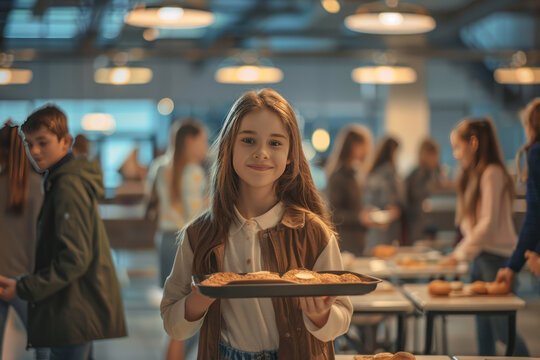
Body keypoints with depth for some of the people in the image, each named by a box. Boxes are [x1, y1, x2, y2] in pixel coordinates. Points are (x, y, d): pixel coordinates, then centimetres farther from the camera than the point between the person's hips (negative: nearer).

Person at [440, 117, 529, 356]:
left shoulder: (492, 173, -12)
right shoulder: (474, 174, 15)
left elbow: (489, 222, -16)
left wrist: (461, 253, -13)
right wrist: (463, 251, 9)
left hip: (497, 256, -9)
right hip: (481, 257, 9)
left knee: (502, 328, -8)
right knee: (483, 330, 7)